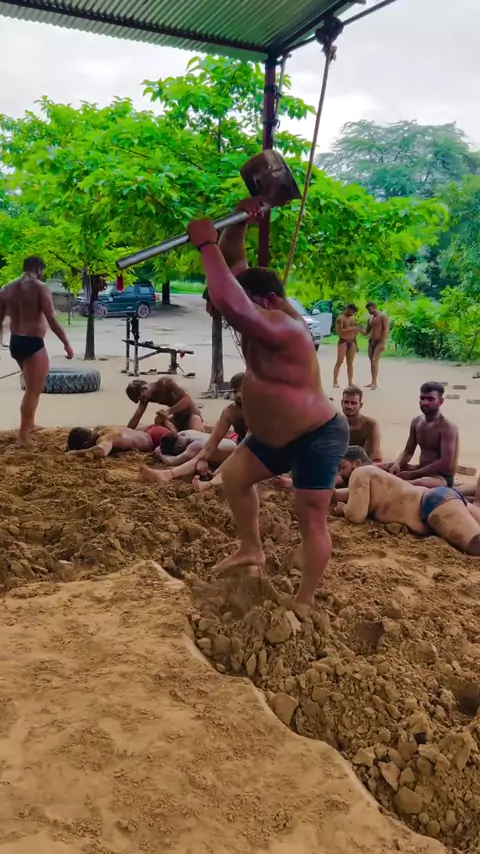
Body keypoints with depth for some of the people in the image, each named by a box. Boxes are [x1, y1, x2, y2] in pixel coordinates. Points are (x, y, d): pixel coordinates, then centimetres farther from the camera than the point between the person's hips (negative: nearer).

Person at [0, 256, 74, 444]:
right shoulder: (39, 287, -10)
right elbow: (52, 320, -15)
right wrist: (66, 343, -9)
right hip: (33, 344, -7)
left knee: (32, 387, 26)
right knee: (33, 391, -1)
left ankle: (29, 424, 33)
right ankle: (23, 436, 0)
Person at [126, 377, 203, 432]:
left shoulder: (165, 383, -24)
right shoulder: (146, 397, -4)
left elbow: (187, 399, -31)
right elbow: (137, 416, 0)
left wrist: (168, 411, -36)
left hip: (190, 411, -7)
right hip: (177, 415, 8)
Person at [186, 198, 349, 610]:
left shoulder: (283, 328, -31)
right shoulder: (265, 314, -2)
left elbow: (230, 304, -46)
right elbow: (234, 267, 4)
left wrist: (206, 245, -39)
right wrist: (238, 222, -10)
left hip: (318, 437, -10)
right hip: (279, 434, 10)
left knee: (311, 518, -2)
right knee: (234, 475, 16)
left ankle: (305, 602, 10)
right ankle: (252, 549, 30)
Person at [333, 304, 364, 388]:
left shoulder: (352, 318, 18)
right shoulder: (341, 318, -5)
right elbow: (339, 331, -18)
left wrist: (356, 344, 17)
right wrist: (353, 329, -21)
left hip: (351, 342, 7)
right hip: (343, 341, -7)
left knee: (350, 363, 5)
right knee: (339, 362, -10)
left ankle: (350, 382, 6)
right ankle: (335, 382, -11)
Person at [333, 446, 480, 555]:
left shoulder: (360, 473, 2)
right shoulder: (370, 475, 31)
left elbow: (356, 515, -10)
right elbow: (336, 495, 44)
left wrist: (342, 508, 11)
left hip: (435, 503, -10)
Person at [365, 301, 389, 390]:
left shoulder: (383, 316, -9)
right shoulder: (370, 318, 14)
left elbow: (386, 329, -16)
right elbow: (367, 331, 18)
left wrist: (383, 343, -24)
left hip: (379, 342, -8)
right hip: (371, 342, 8)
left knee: (375, 361, -16)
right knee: (372, 362, 6)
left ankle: (374, 382, -16)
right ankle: (373, 382, 12)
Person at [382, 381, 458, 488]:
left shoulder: (447, 427, -16)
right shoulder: (416, 422, 7)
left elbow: (446, 464, -24)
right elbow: (408, 451, 13)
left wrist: (412, 474, -25)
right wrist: (397, 464, -12)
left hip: (443, 477, -7)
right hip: (421, 471, 7)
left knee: (419, 484, -40)